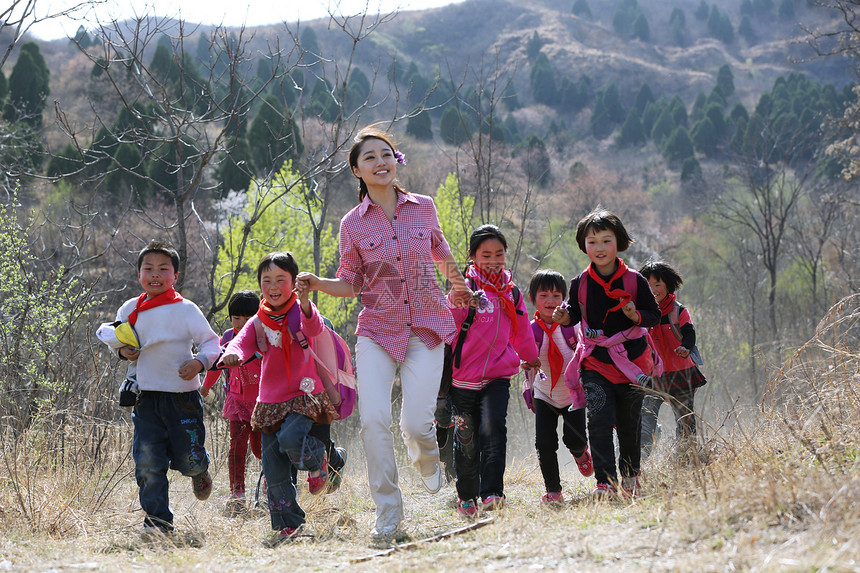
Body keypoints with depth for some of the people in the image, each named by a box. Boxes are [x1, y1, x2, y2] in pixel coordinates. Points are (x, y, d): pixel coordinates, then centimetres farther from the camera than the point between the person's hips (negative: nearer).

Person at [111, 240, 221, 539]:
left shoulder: (185, 310, -7)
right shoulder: (129, 310, 5)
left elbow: (211, 342, -4)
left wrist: (199, 361, -23)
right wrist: (122, 350, 1)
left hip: (182, 395, -3)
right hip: (146, 399, 3)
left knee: (187, 459, 3)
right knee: (148, 463, -7)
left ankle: (199, 469, 41)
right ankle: (157, 521, -1)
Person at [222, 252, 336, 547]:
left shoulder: (300, 311, -4)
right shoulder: (259, 321, 6)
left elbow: (314, 328, -25)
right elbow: (242, 341, -10)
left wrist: (305, 304, -48)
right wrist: (233, 354, -36)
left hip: (303, 394, -4)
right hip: (271, 401, 4)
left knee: (290, 438, -31)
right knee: (274, 471, 2)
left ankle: (317, 460, 1)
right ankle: (288, 526, 12)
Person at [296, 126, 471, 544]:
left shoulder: (423, 208, 2)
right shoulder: (353, 223, -1)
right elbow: (350, 283, 4)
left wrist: (457, 283, 27)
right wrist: (316, 283, -13)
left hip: (425, 327, 0)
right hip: (377, 329, 0)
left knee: (416, 422, -12)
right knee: (374, 418, -17)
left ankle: (429, 466, 27)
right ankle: (388, 517, -4)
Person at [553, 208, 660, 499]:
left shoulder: (634, 281, -5)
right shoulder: (580, 283, -1)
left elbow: (655, 314, 0)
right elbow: (575, 313, 13)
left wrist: (637, 316, -21)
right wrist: (564, 317, -10)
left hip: (632, 360, 0)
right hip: (595, 363, 0)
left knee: (629, 424, 12)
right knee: (599, 420, -16)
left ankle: (630, 475, 35)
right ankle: (605, 482, -16)